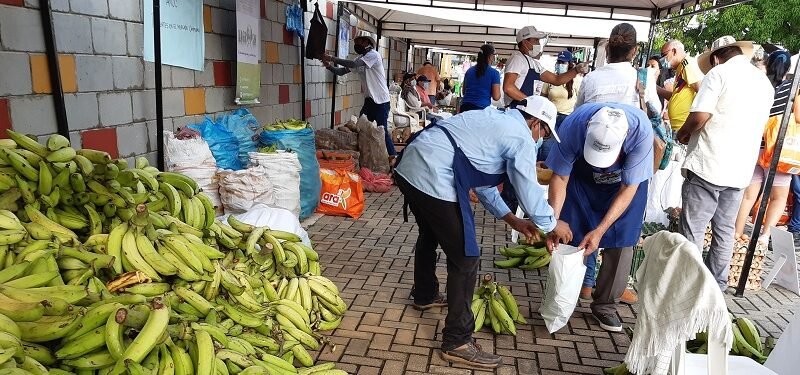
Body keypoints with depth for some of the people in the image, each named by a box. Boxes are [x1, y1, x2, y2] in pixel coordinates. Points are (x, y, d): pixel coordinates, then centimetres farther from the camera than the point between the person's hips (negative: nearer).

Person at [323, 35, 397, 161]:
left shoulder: (373, 55, -13)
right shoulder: (360, 59, 13)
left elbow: (354, 64, -28)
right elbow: (341, 71, 10)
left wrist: (332, 58, -24)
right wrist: (329, 66, -10)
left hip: (381, 100, -8)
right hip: (369, 99, 8)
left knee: (382, 129, -7)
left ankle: (393, 155, 5)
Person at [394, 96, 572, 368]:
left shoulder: (494, 120, 27)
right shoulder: (521, 137, -1)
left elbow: (482, 181, 29)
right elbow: (529, 191, 2)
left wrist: (512, 220, 30)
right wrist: (553, 225, 20)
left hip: (409, 167, 10)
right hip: (433, 179, -10)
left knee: (430, 234, 32)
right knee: (465, 258, 0)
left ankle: (425, 296, 54)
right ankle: (457, 342, 10)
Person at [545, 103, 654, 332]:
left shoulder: (641, 130, -38)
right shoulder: (572, 126, -37)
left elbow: (628, 189, -28)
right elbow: (560, 176, -23)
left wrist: (600, 230, -34)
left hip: (626, 181, 0)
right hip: (582, 178, 1)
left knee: (621, 242, -6)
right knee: (569, 238, -2)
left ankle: (604, 304, 12)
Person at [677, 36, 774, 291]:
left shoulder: (719, 73, -5)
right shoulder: (765, 82, 16)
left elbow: (699, 116, -17)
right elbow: (757, 126, 24)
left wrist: (683, 134, 3)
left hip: (708, 165, -7)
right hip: (741, 169, 7)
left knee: (693, 230, 0)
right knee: (725, 231, 14)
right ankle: (716, 285, 23)